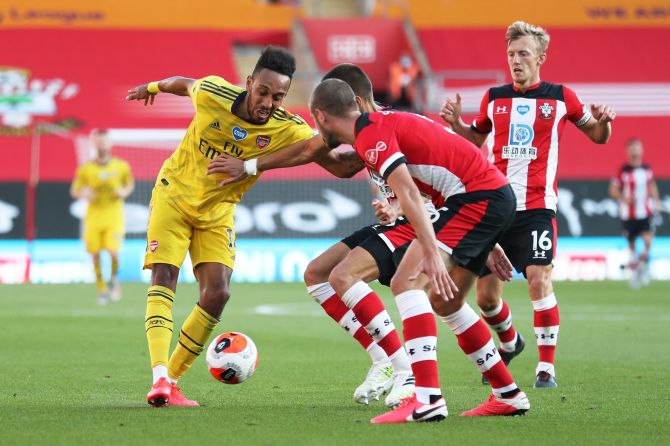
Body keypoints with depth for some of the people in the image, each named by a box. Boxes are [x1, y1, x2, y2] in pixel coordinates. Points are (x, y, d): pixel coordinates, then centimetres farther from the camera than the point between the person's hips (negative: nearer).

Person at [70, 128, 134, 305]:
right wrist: (83, 194, -15)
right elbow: (74, 190, 7)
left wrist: (125, 191, -5)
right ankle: (102, 289, 19)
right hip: (94, 216, 1)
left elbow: (130, 183, 17)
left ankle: (114, 278, 15)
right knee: (95, 255, 2)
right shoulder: (86, 169, 0)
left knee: (113, 252, -15)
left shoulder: (121, 166, 2)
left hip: (114, 216, -1)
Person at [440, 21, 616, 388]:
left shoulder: (560, 97, 3)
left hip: (537, 208, -3)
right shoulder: (494, 98, 9)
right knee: (485, 294, 4)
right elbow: (475, 138, 24)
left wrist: (603, 121, -8)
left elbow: (597, 135, 14)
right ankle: (509, 343, 33)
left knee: (539, 281, -18)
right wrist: (455, 123, 4)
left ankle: (546, 366, -8)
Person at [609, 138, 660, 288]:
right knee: (631, 244, 7)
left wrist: (655, 201, 8)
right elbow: (613, 190, -6)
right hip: (628, 214, -2)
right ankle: (634, 272, 25)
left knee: (648, 240, -15)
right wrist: (624, 198, -23)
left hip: (645, 213, 2)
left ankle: (643, 265, 11)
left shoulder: (647, 169, 4)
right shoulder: (623, 170, -8)